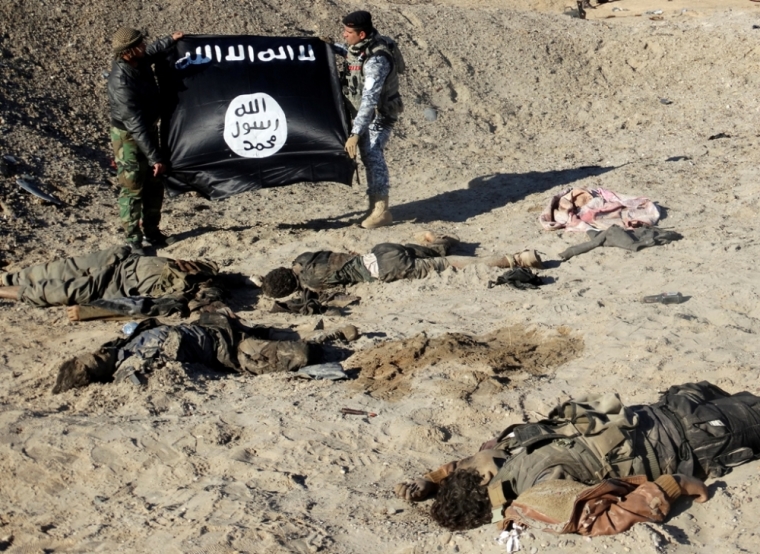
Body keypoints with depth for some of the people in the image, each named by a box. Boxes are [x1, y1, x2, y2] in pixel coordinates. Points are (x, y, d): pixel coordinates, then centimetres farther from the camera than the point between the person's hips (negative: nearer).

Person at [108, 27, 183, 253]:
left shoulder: (139, 61, -9)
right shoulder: (121, 82, -33)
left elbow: (152, 52, 21)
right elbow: (135, 125, -33)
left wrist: (171, 40, 30)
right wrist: (155, 158, -33)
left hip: (148, 129, 9)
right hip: (129, 137, -9)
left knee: (154, 186, 17)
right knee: (133, 190, 1)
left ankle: (152, 233, 31)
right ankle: (133, 241, 12)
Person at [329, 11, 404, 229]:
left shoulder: (376, 59, -31)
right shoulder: (360, 45, -4)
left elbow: (369, 100, -38)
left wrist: (355, 134, -43)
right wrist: (331, 48, 7)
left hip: (379, 114, -9)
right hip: (364, 113, 9)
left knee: (372, 156, -16)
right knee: (369, 156, 12)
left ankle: (381, 211, -13)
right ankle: (375, 206, 21)